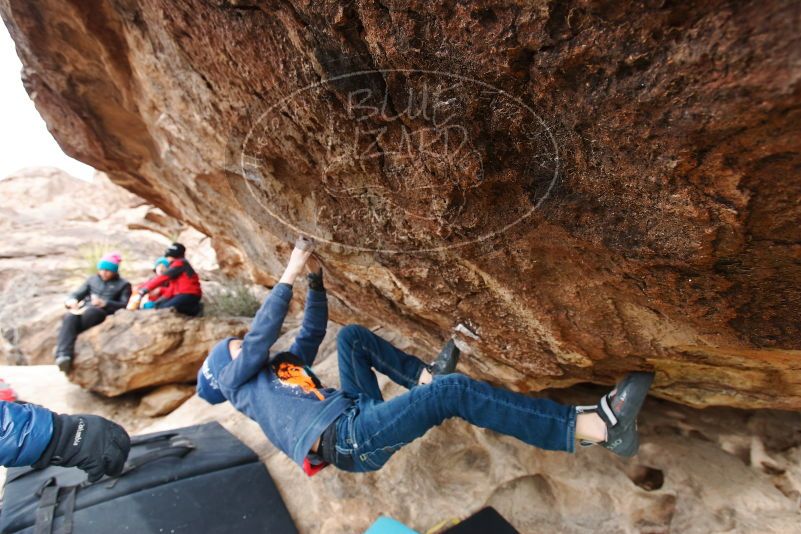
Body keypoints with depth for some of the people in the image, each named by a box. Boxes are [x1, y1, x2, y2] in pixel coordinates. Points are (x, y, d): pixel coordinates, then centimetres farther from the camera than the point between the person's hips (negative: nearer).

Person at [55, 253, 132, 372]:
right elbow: (77, 294, 19)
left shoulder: (123, 284, 13)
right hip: (84, 308, 4)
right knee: (69, 316, -31)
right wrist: (72, 300, -6)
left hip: (102, 312, -4)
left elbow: (125, 305, 0)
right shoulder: (92, 279, 28)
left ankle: (62, 345, -28)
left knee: (89, 312, -38)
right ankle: (63, 355, -47)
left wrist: (104, 303, -16)